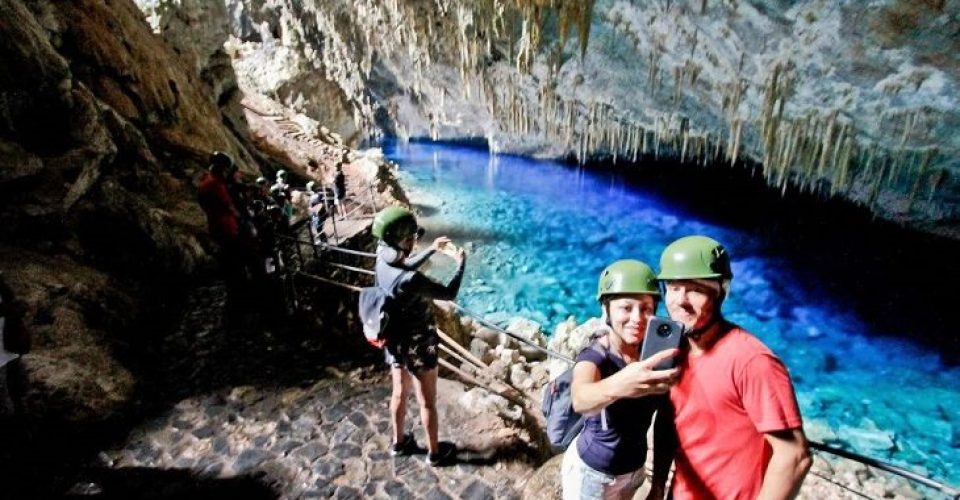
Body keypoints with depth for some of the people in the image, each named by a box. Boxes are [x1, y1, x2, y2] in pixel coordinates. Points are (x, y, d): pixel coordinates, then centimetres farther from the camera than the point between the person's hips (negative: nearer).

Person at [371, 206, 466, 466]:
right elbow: (449, 294, -22)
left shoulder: (383, 263, -11)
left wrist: (431, 250, 13)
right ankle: (434, 452, 34)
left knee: (399, 392, 26)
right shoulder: (410, 281, -35)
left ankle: (399, 442, 47)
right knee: (427, 401, 14)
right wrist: (461, 263, -8)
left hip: (394, 342, 7)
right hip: (417, 345, -7)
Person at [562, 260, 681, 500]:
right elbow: (581, 400, -50)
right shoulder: (594, 356, -27)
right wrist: (615, 386, -70)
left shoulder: (656, 355, -13)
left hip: (634, 469, 4)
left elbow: (665, 422, -1)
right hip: (591, 472, -4)